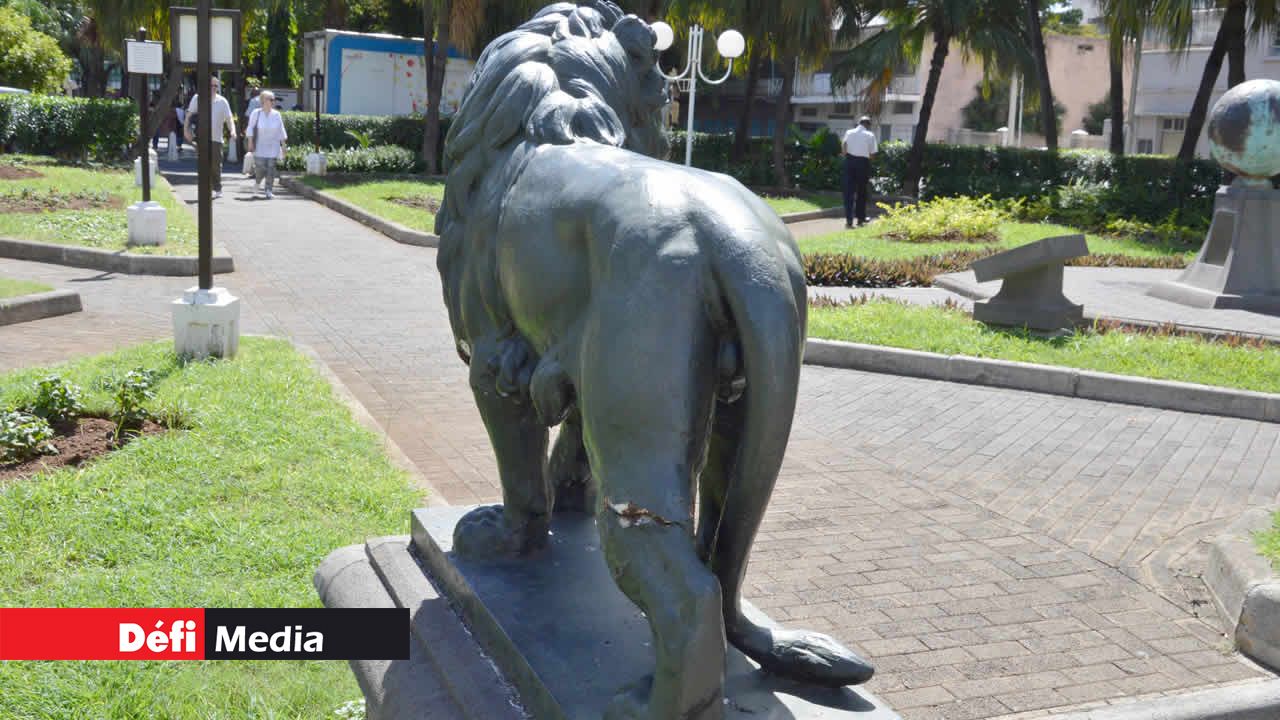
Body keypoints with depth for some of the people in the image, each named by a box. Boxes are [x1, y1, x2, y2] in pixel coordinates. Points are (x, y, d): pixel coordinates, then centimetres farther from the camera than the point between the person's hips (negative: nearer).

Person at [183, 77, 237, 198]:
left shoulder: (222, 101, 4)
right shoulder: (197, 98, 3)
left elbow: (229, 118, 1)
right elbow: (189, 115, 6)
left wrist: (232, 130, -17)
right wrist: (186, 129, -5)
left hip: (216, 138, 0)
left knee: (216, 165, 1)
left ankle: (218, 189, 13)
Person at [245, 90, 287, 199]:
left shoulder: (276, 114, 4)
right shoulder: (256, 113, -2)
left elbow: (281, 131, 8)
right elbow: (250, 128, 1)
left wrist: (283, 145, 5)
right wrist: (250, 143, -5)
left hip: (273, 147, 2)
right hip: (259, 147, -2)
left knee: (271, 167, -3)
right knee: (260, 167, -8)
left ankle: (268, 191, 2)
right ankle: (257, 182, 24)